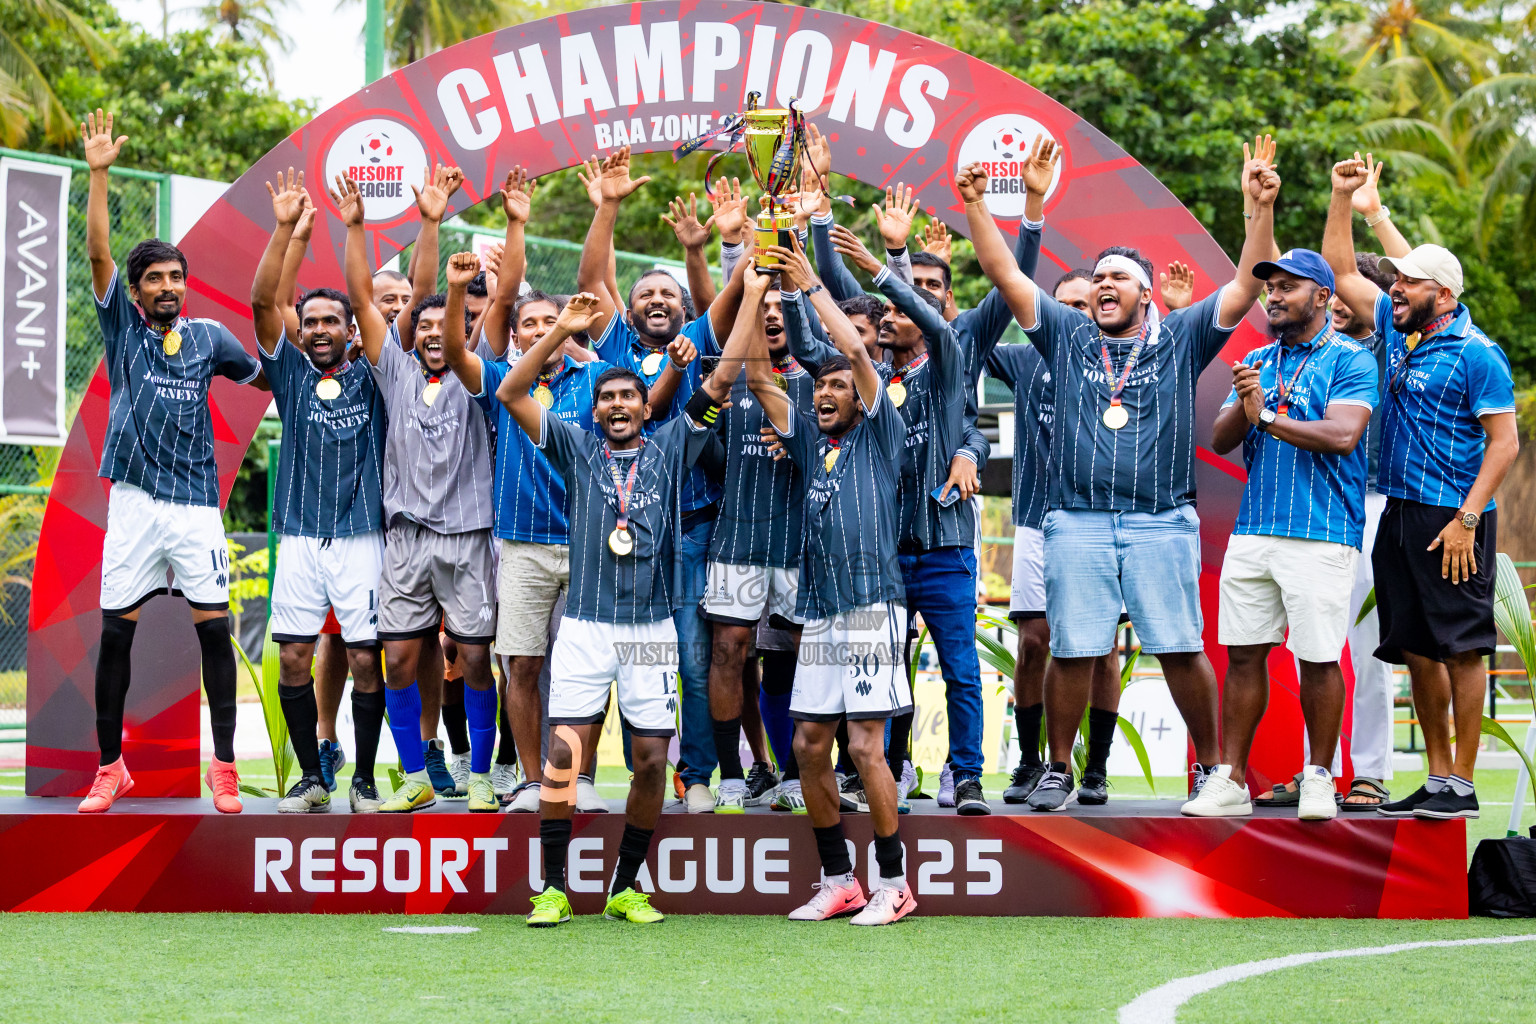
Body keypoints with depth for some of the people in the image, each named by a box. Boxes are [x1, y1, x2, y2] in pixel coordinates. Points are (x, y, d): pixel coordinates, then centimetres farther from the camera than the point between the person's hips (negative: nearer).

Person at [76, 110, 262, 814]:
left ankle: (224, 764, 6)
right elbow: (97, 252, -5)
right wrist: (99, 173, -13)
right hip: (134, 499, -1)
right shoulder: (122, 325, 5)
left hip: (196, 501, 1)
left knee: (214, 628, -3)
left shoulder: (209, 336, 10)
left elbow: (265, 375, 23)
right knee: (115, 631, 1)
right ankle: (110, 767, 11)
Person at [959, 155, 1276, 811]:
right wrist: (975, 206, 0)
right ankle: (1059, 769, 13)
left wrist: (1263, 211, -8)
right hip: (1076, 522, 1)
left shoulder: (1180, 339, 11)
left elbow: (1245, 286, 3)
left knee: (1181, 650, -3)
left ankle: (1210, 764, 10)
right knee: (1072, 653, 1)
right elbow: (1006, 275, 10)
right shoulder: (1067, 336, 15)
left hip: (1162, 522, -1)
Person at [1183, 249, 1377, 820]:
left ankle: (1318, 777, 11)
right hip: (1252, 531, 5)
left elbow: (1341, 435, -16)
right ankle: (1230, 780, 8)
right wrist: (1243, 405, -10)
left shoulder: (1350, 360, -2)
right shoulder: (1256, 362, 17)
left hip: (1321, 533, -5)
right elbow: (1220, 440, 10)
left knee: (1318, 659, -2)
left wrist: (1267, 416, -11)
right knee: (1243, 653, 4)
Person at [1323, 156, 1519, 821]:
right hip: (1400, 514, 8)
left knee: (1461, 647, -5)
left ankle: (1461, 785, -2)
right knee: (1416, 648, 9)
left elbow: (1505, 442, -13)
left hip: (1452, 519, -8)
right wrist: (1343, 195, 13)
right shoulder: (1396, 327, 12)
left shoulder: (1476, 353, -10)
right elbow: (1341, 270, 22)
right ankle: (1437, 778, 15)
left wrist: (1466, 520, -19)